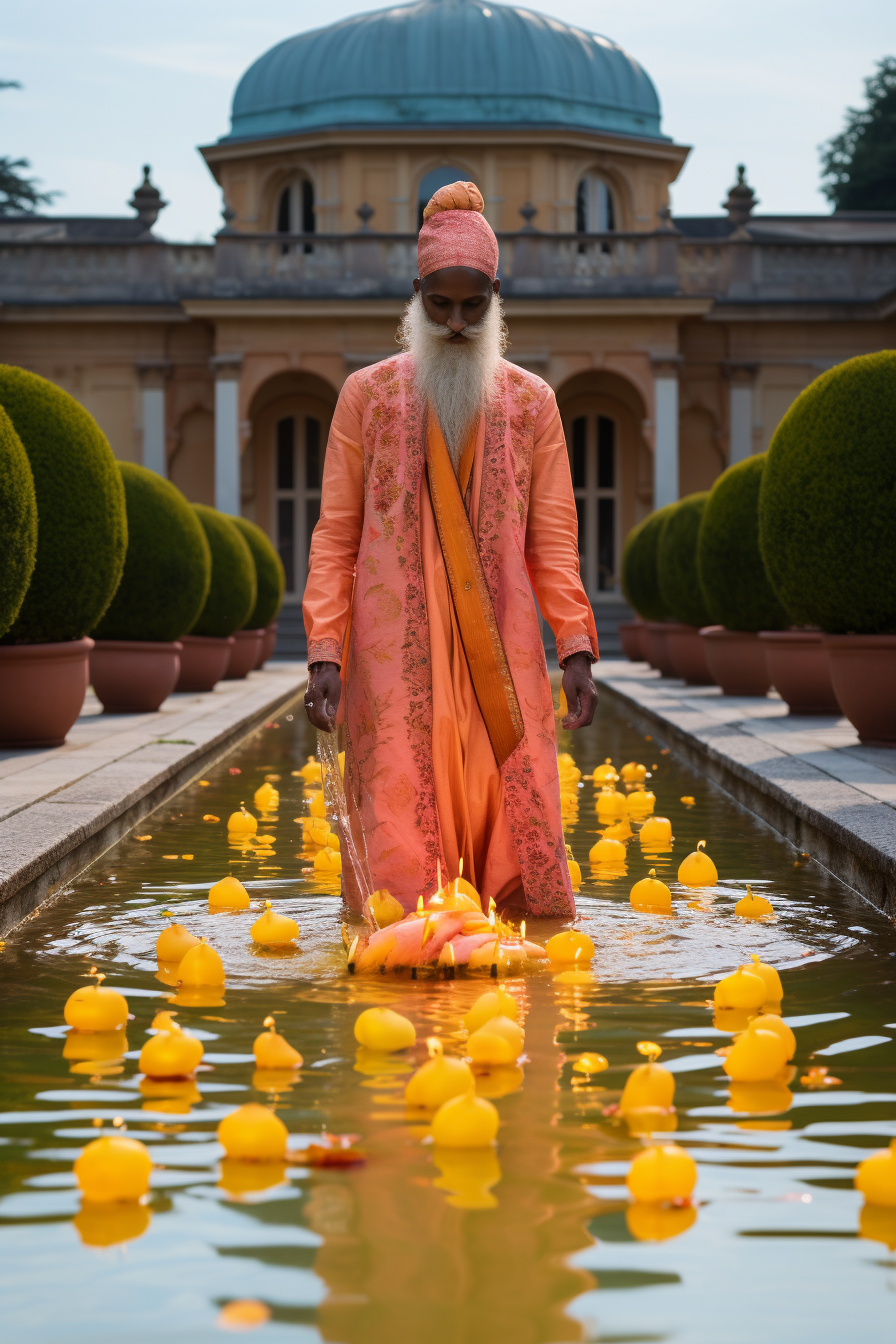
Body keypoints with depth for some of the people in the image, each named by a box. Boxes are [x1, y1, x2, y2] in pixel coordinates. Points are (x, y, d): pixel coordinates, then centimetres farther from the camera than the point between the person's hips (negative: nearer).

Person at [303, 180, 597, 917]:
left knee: (515, 839, -3)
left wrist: (577, 650, -5)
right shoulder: (367, 394, 6)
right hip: (394, 656, -1)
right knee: (398, 840, -5)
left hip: (501, 657, 1)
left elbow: (553, 541, 7)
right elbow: (335, 537, 3)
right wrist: (325, 654, -7)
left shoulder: (531, 401, 10)